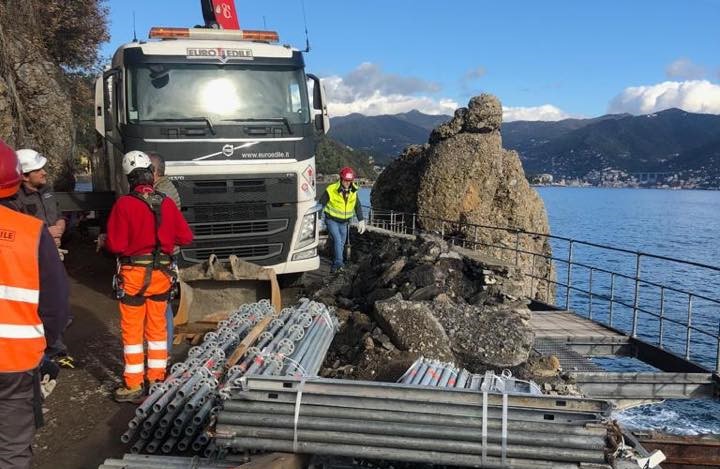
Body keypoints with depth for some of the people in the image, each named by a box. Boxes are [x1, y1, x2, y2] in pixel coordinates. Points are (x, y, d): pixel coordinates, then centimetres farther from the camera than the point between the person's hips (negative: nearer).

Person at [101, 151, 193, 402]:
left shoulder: (124, 204, -14)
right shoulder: (166, 203, -3)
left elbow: (116, 245, -15)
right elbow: (186, 237, 1)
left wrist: (103, 241, 6)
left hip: (134, 274, -4)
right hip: (161, 273, 4)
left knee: (132, 330, 6)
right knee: (157, 327, 15)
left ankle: (134, 386, 11)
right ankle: (157, 379, 24)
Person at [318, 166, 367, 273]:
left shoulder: (353, 191, -5)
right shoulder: (331, 190, -19)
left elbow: (357, 207, 8)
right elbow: (321, 203, -10)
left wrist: (361, 221, 6)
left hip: (344, 222, 5)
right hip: (331, 220, -5)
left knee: (341, 243, 10)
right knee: (337, 240, -20)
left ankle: (335, 264, 24)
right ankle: (339, 263, -18)